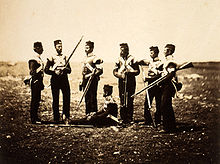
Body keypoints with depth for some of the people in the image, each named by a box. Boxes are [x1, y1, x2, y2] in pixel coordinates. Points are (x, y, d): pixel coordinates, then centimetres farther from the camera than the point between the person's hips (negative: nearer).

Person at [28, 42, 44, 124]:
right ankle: (33, 119, 0)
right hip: (35, 82, -10)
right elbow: (32, 72, -19)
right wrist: (40, 68, -27)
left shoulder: (39, 59, 15)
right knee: (34, 100, -5)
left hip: (39, 82, 10)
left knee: (37, 100, 13)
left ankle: (35, 117, 21)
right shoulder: (33, 59, -15)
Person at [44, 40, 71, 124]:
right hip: (55, 80, -3)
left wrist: (64, 69, -10)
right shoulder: (51, 58, 2)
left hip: (64, 79, 3)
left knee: (67, 97, -7)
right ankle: (56, 118, 9)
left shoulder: (65, 57, 13)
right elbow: (46, 70, -3)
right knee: (55, 99, 2)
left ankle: (65, 116, 3)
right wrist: (55, 72, -15)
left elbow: (69, 70, 11)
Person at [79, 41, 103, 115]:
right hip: (86, 81, 8)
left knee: (92, 99, -7)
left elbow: (100, 70, -20)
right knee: (87, 99, 12)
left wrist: (92, 75, -31)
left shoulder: (94, 58, -10)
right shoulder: (86, 58, 17)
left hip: (92, 81, -8)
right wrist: (81, 83, 21)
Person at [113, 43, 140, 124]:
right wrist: (119, 74, -13)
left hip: (130, 81, -3)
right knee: (122, 99, 2)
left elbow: (137, 71, -2)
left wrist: (130, 72, -18)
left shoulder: (132, 59, -1)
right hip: (121, 81, 3)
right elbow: (114, 71, 7)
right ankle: (123, 117, 9)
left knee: (130, 100, -2)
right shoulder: (119, 60, 10)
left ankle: (129, 117, 4)